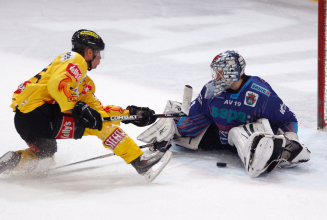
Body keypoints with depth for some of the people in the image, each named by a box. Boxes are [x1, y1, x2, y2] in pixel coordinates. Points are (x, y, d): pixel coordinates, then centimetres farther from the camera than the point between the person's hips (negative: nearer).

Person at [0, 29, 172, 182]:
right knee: (101, 123, -13)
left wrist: (130, 113, 19)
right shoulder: (75, 60, -2)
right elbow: (57, 84, -21)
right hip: (37, 112, -10)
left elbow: (97, 109, 25)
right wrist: (77, 108, -29)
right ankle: (138, 161, -15)